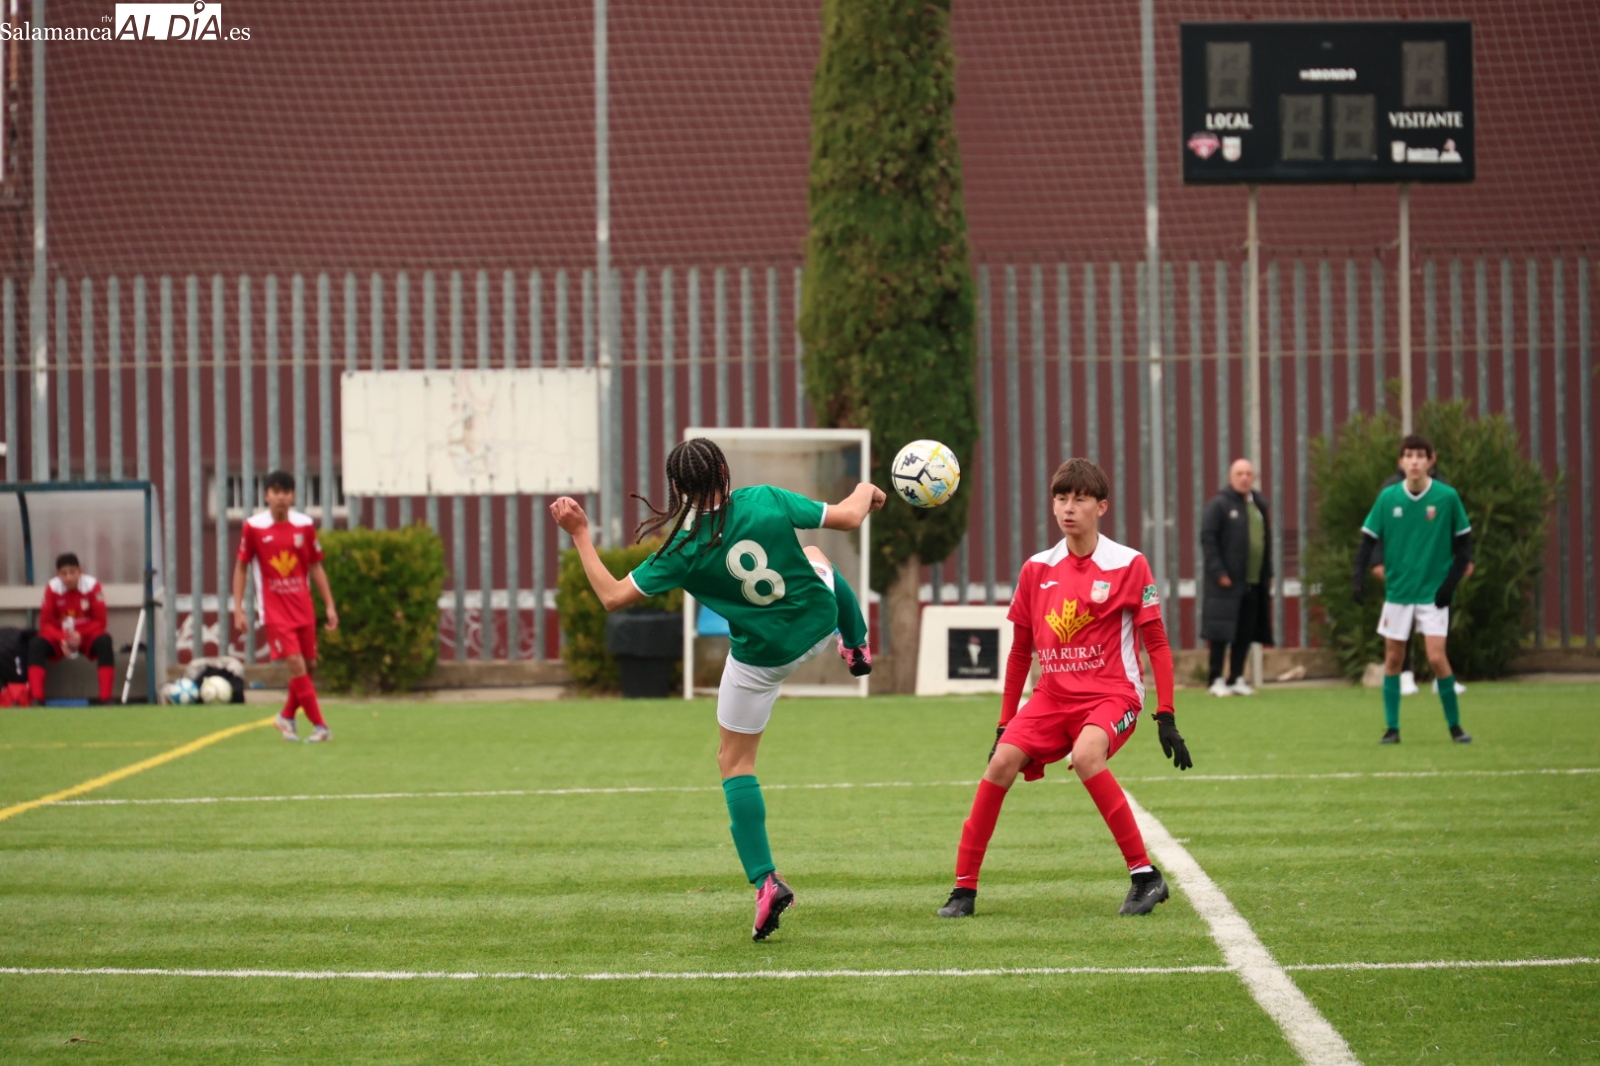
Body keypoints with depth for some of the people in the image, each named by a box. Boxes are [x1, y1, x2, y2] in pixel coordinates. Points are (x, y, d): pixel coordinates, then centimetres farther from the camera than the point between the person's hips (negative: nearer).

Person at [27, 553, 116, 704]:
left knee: (104, 642, -33)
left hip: (87, 637, -1)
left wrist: (81, 636, -27)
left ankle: (106, 698, -32)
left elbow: (100, 622, -11)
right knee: (36, 645, -27)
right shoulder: (52, 588, -13)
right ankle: (36, 699, -32)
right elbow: (46, 623, -8)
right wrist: (62, 639, -26)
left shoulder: (92, 586, -16)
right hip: (60, 637, 1)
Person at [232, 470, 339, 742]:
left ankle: (287, 717, 30)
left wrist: (329, 605, 6)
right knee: (295, 664, -15)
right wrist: (238, 609, -3)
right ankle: (319, 726, -12)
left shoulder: (305, 525, 2)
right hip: (274, 609, -4)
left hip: (303, 607, 4)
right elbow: (240, 568, 3)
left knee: (307, 666, 7)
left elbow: (316, 567, 10)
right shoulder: (254, 527, -5)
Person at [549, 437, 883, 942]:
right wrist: (866, 491, 15)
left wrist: (580, 535, -9)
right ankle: (857, 648, 56)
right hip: (820, 624, 3)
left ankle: (766, 881, 1)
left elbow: (613, 596, -15)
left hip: (761, 657, -3)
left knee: (735, 763, 13)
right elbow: (848, 517, -8)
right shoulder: (766, 501, -18)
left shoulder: (685, 550, -21)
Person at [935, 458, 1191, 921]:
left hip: (1112, 693, -4)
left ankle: (1146, 876, -25)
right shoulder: (1037, 570, 8)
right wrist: (1005, 723, 16)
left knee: (1085, 755, -34)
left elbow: (1157, 644, -2)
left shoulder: (1129, 565, -4)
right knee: (1002, 760, -18)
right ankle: (964, 888, -8)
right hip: (1054, 696, 4)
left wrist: (1166, 717, -8)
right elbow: (1020, 652, 16)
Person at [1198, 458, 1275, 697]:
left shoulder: (1260, 505, 15)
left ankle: (1236, 679, 15)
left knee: (1246, 633, 7)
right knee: (1222, 632, -4)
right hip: (1227, 580, -6)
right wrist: (1218, 572, -15)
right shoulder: (1219, 504, -5)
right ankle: (1216, 681, 1)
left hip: (1254, 582, 6)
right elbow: (1207, 539, -10)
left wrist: (1268, 574, 12)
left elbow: (1267, 541, 18)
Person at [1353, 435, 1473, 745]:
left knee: (1436, 657, -10)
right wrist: (1360, 577, -10)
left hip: (1433, 591, -2)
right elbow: (1368, 539, 3)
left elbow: (1464, 543, 1)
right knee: (1393, 658, 5)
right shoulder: (1387, 498, -2)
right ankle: (1392, 728, 14)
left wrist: (1451, 582, -8)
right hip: (1397, 590, 2)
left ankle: (1455, 725, 3)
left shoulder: (1447, 497, -6)